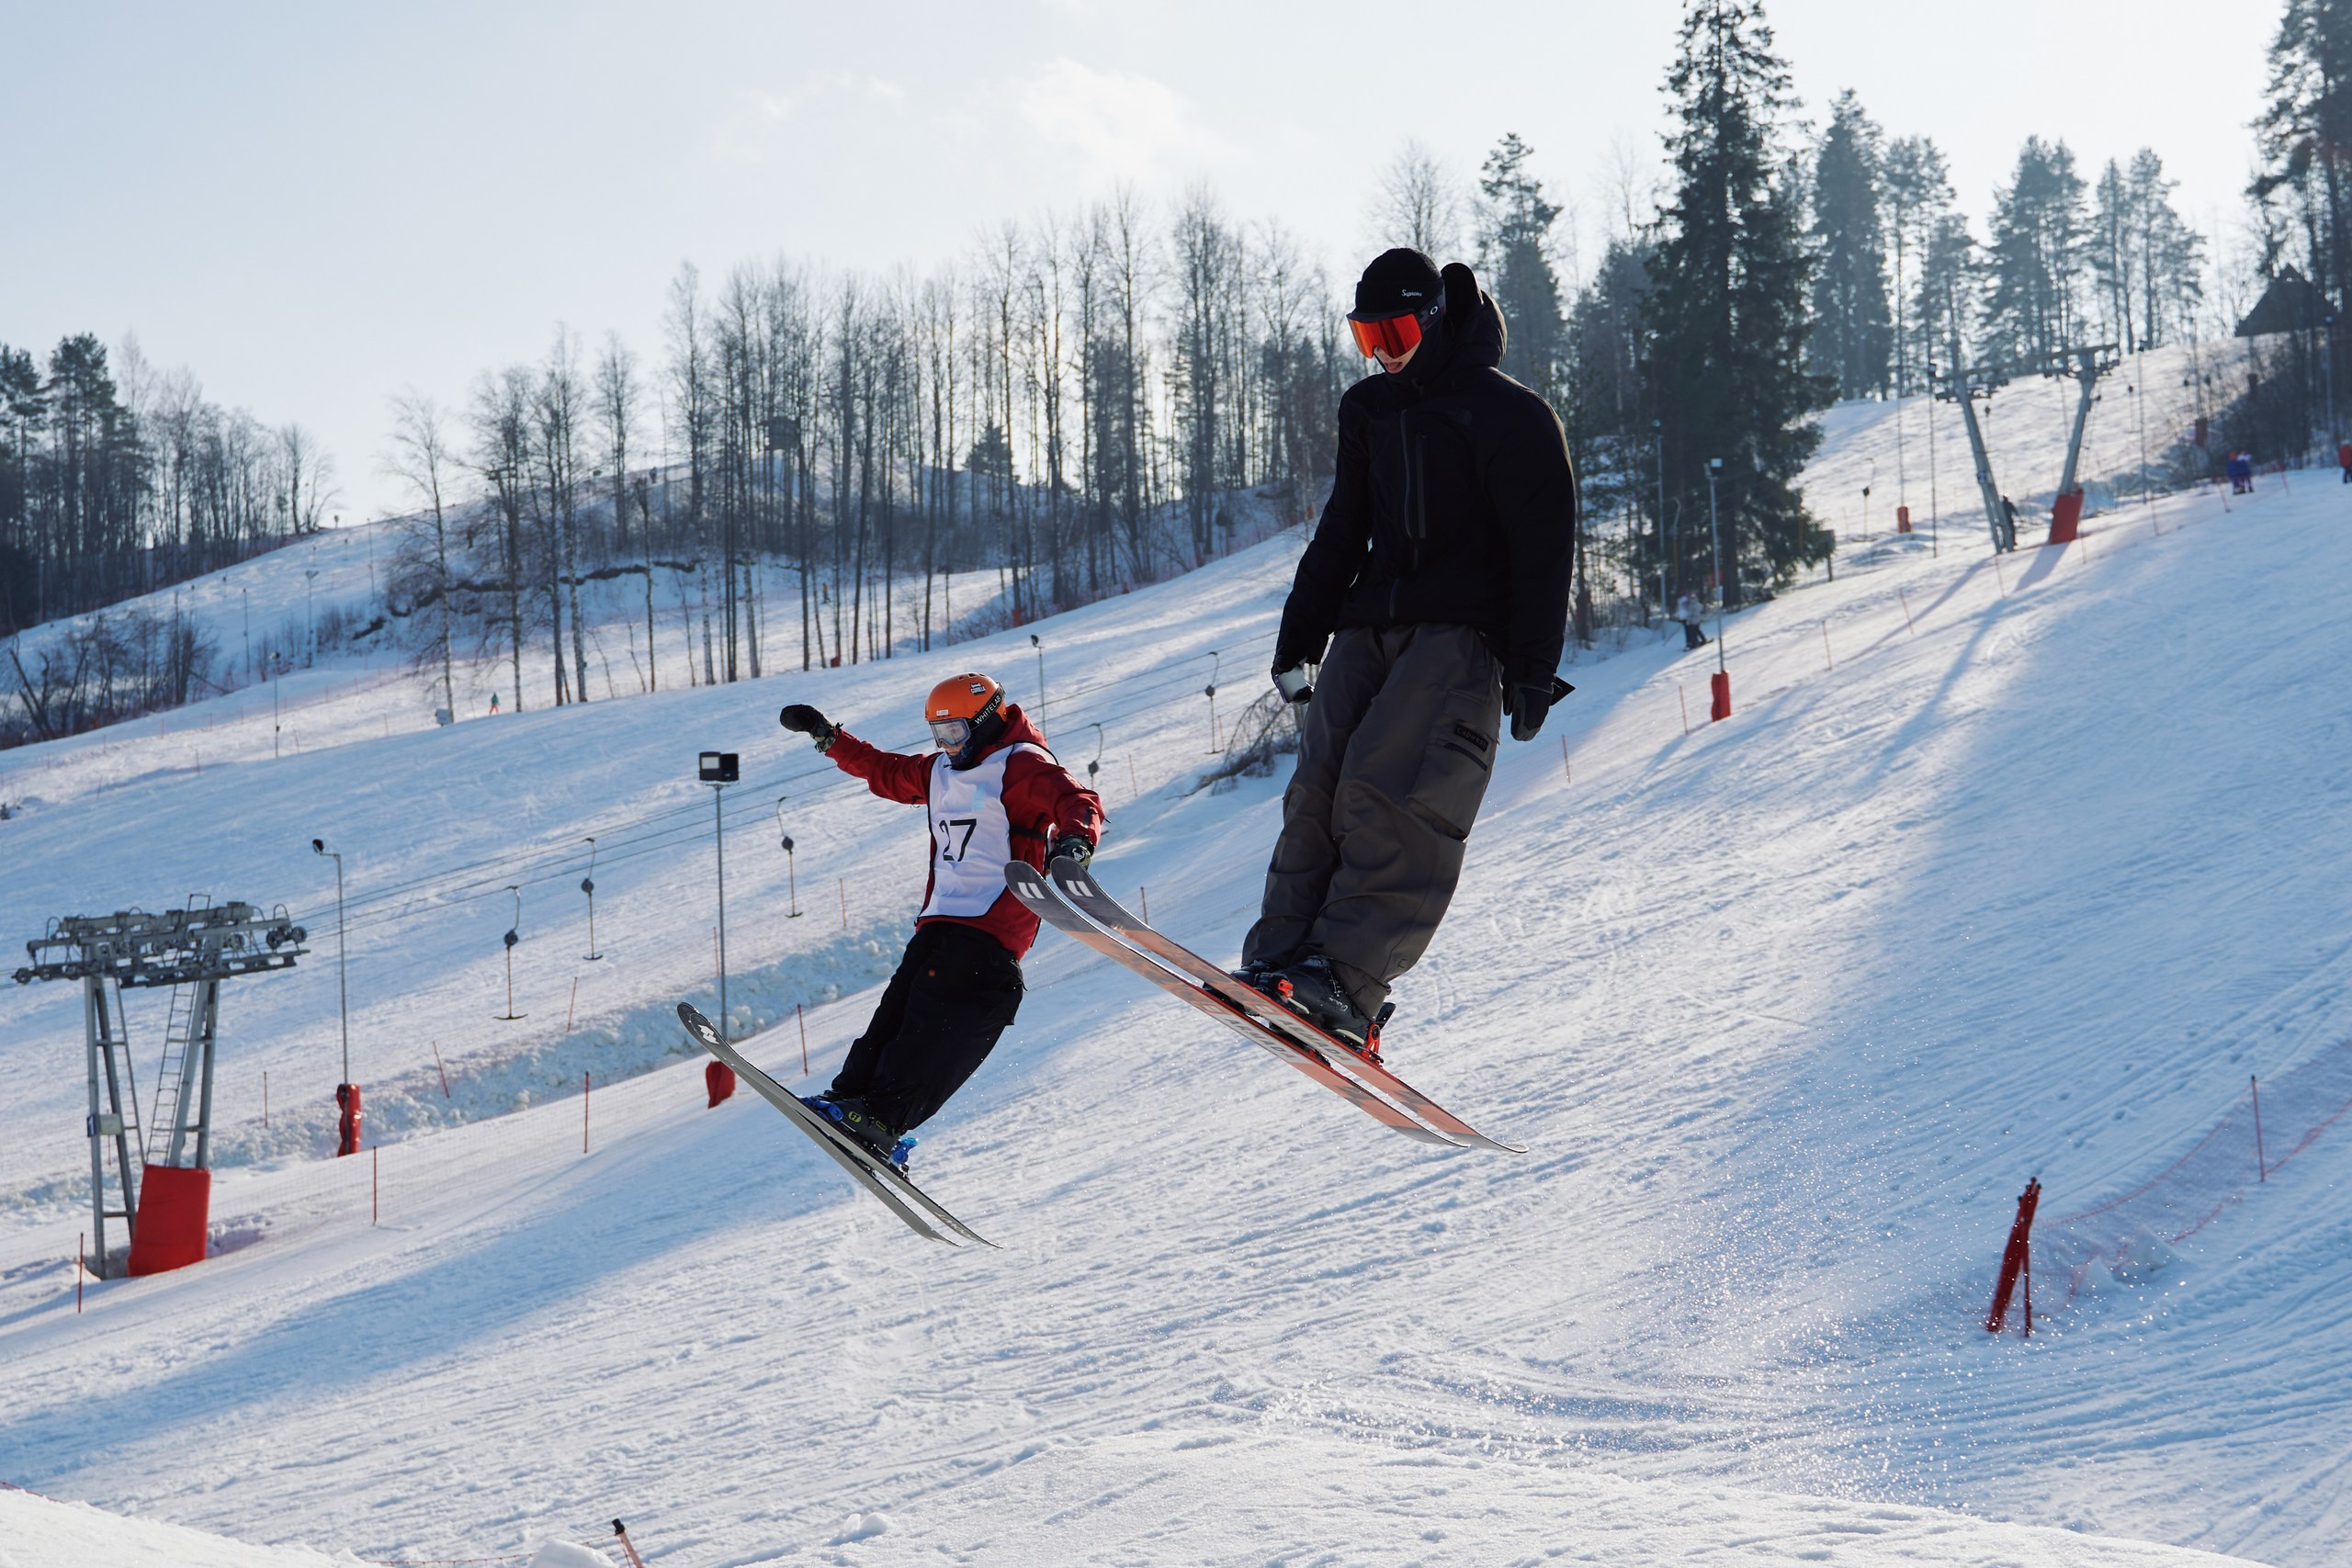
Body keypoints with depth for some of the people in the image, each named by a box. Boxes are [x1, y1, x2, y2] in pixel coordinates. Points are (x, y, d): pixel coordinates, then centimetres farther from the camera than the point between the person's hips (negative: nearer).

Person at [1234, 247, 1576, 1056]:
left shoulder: (1508, 414, -2)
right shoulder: (1368, 411, 19)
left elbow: (1544, 547, -5)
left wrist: (1532, 669, -12)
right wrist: (1299, 637, 20)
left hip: (1462, 631, -6)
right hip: (1371, 624, 6)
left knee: (1391, 788, -23)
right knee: (1321, 785, -12)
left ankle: (1347, 978, -31)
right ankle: (1276, 958, -18)